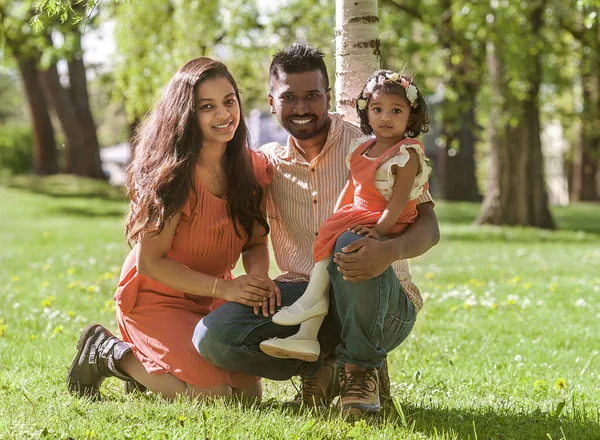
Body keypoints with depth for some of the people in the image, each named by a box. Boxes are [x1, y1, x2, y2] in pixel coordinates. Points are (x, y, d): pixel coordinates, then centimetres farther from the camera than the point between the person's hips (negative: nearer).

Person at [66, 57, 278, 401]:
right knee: (212, 395, -19)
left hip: (210, 302, 7)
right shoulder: (174, 176, -24)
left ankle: (149, 368, 20)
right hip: (156, 298, -7)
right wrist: (224, 288, -26)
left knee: (248, 393, -4)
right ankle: (111, 353, 3)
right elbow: (150, 262, -21)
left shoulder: (251, 168, -5)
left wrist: (259, 276, -19)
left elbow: (256, 241, 4)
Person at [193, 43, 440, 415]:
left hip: (384, 306, -3)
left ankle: (362, 369, -12)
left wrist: (388, 252, -35)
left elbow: (429, 225, -12)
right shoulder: (268, 162, 8)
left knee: (349, 243, -37)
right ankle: (321, 368, 0)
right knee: (212, 336, -21)